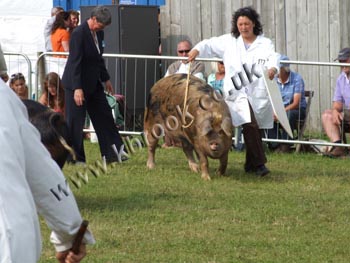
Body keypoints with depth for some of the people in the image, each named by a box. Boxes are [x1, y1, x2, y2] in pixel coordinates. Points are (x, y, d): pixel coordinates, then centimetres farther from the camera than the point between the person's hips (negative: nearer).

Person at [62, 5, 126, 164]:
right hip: (76, 84, -9)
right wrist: (77, 89, -26)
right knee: (75, 121, -2)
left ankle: (113, 153, 12)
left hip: (93, 83, 9)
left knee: (104, 117, 8)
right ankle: (74, 158, 6)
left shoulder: (99, 33, 6)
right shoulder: (79, 34, -20)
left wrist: (106, 79, 22)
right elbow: (75, 62, -24)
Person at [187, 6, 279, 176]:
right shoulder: (229, 41, 12)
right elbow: (210, 44, 16)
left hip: (258, 93, 1)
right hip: (237, 92, -1)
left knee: (253, 127, 8)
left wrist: (272, 68, -34)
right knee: (250, 125, -17)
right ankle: (259, 163, -16)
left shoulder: (265, 43, 5)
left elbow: (273, 57, -12)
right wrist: (197, 49, -5)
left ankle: (250, 165, 23)